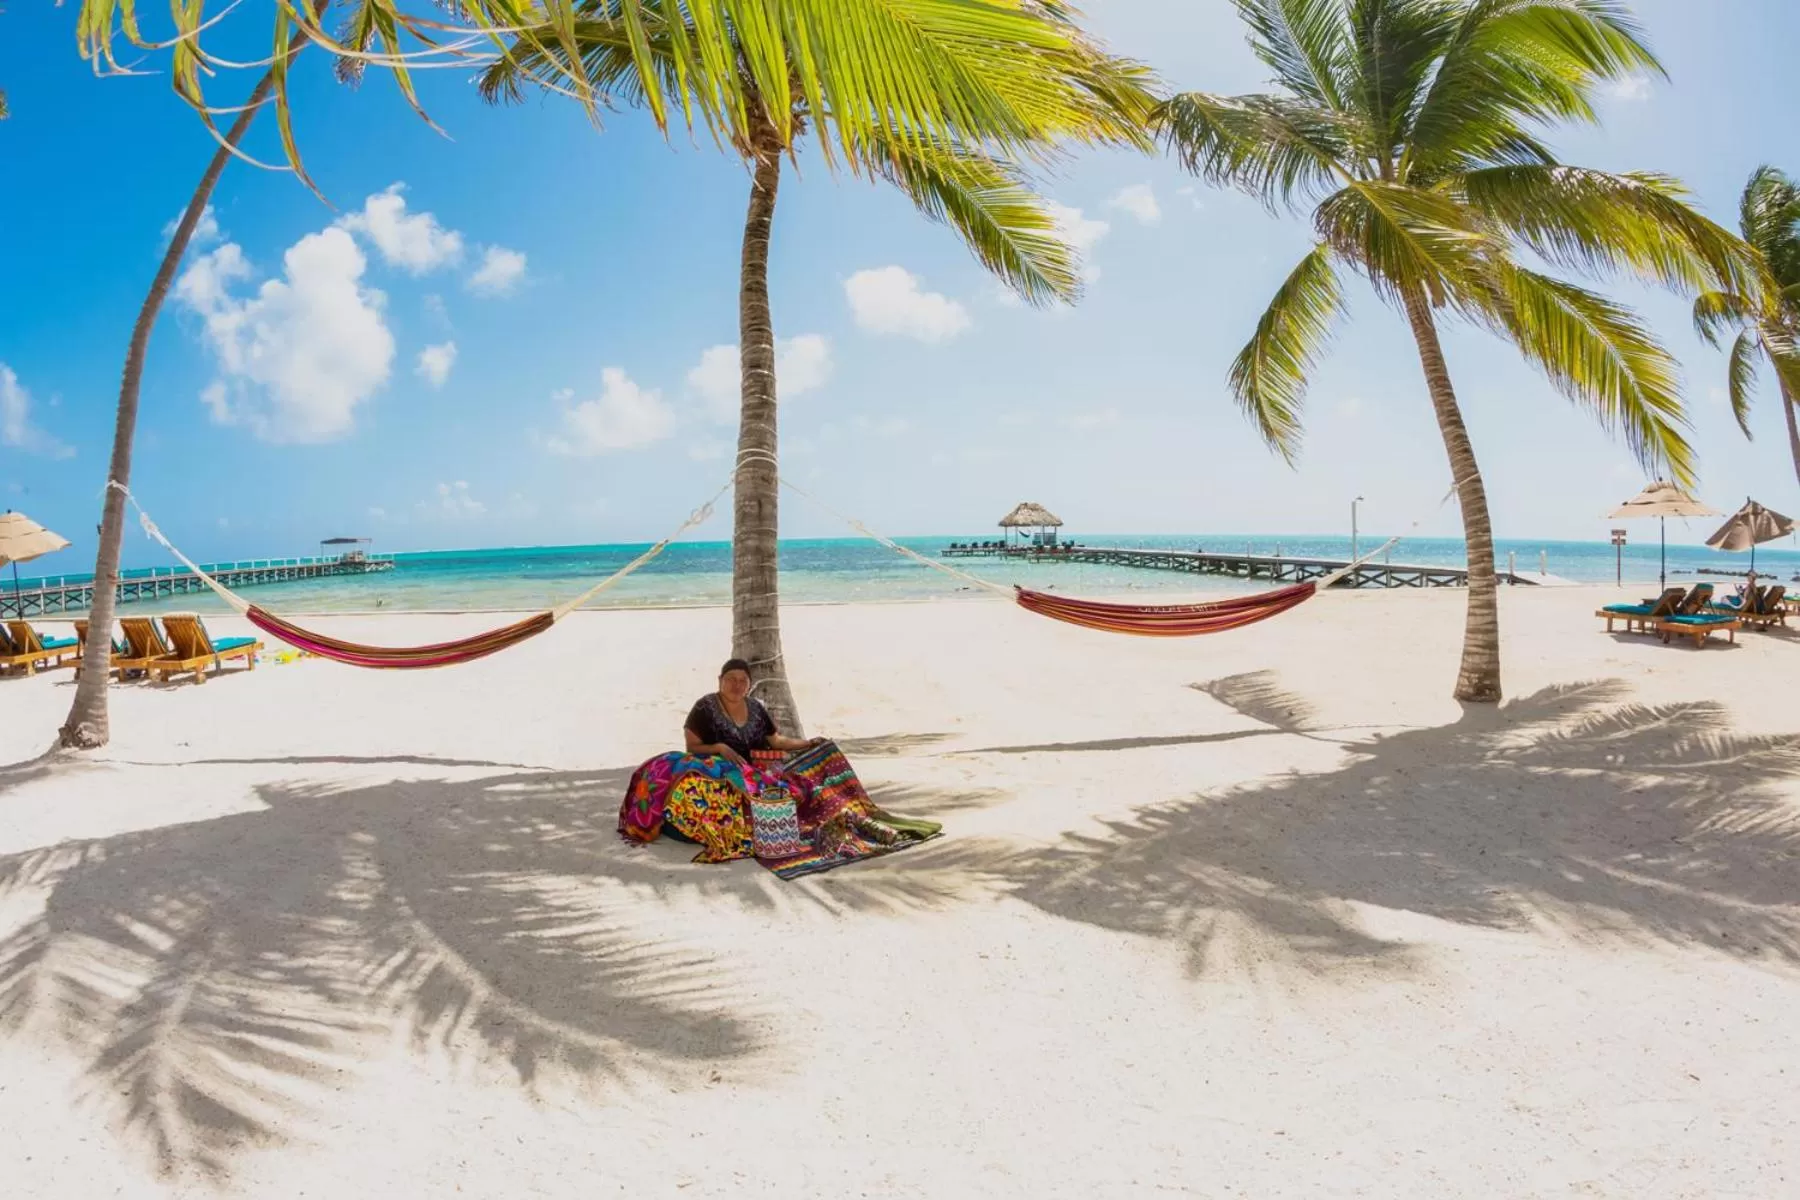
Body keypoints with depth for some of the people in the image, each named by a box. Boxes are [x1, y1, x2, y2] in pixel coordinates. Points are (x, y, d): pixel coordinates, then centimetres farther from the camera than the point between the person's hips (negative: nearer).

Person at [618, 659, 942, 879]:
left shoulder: (756, 708, 10)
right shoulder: (705, 707, -5)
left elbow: (777, 741, 14)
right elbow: (691, 749, -5)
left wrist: (809, 744, 0)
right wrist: (719, 749, -23)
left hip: (756, 773, 4)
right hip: (718, 774, -4)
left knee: (804, 782, -18)